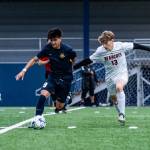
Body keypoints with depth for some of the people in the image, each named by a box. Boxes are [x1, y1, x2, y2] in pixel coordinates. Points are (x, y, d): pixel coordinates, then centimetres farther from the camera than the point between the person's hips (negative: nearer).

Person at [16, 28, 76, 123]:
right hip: (53, 77, 1)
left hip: (65, 79, -1)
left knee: (59, 107, 1)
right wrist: (24, 70, -14)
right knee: (43, 94, -29)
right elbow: (35, 59, -5)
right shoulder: (48, 48, -10)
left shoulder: (67, 50, -16)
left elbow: (74, 59, 8)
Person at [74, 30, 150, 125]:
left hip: (122, 73, -3)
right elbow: (88, 60, -5)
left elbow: (135, 46, -3)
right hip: (110, 76, 4)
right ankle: (121, 114, 35)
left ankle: (122, 114, -31)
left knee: (119, 87, -33)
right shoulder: (100, 51, -11)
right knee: (113, 97, 11)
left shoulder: (120, 46, -14)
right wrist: (75, 67, -9)